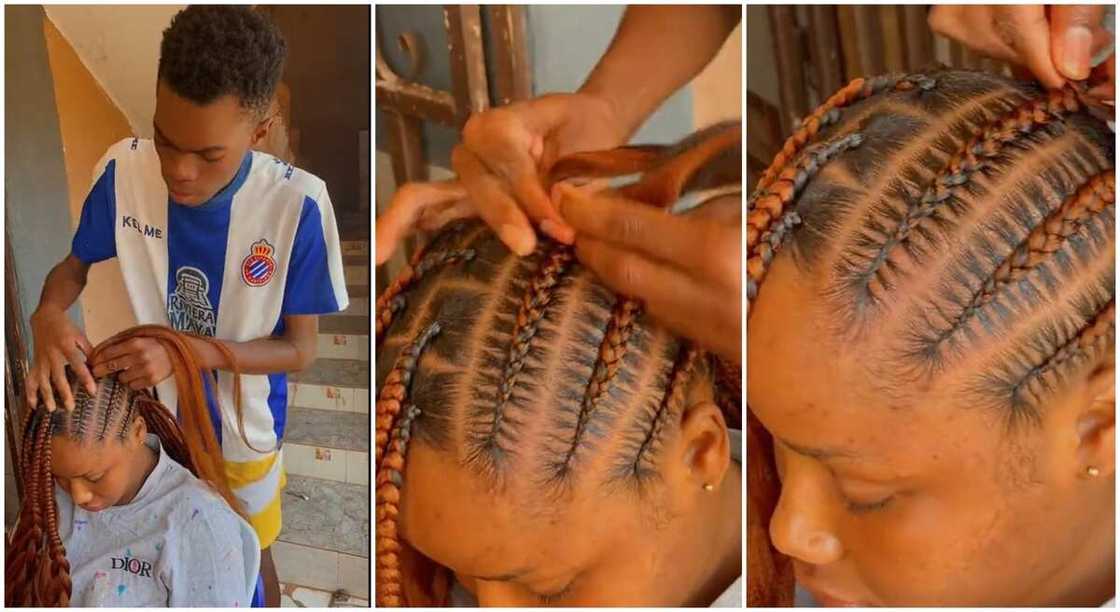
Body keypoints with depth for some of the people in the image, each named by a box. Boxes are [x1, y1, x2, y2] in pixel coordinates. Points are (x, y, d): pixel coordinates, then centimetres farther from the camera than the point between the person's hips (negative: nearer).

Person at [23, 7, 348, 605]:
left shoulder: (296, 206, -30)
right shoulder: (124, 170, -22)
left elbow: (299, 350, -21)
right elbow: (74, 265, -4)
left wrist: (187, 351, -35)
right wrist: (47, 315, -27)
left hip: (239, 428, -2)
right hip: (149, 414, 2)